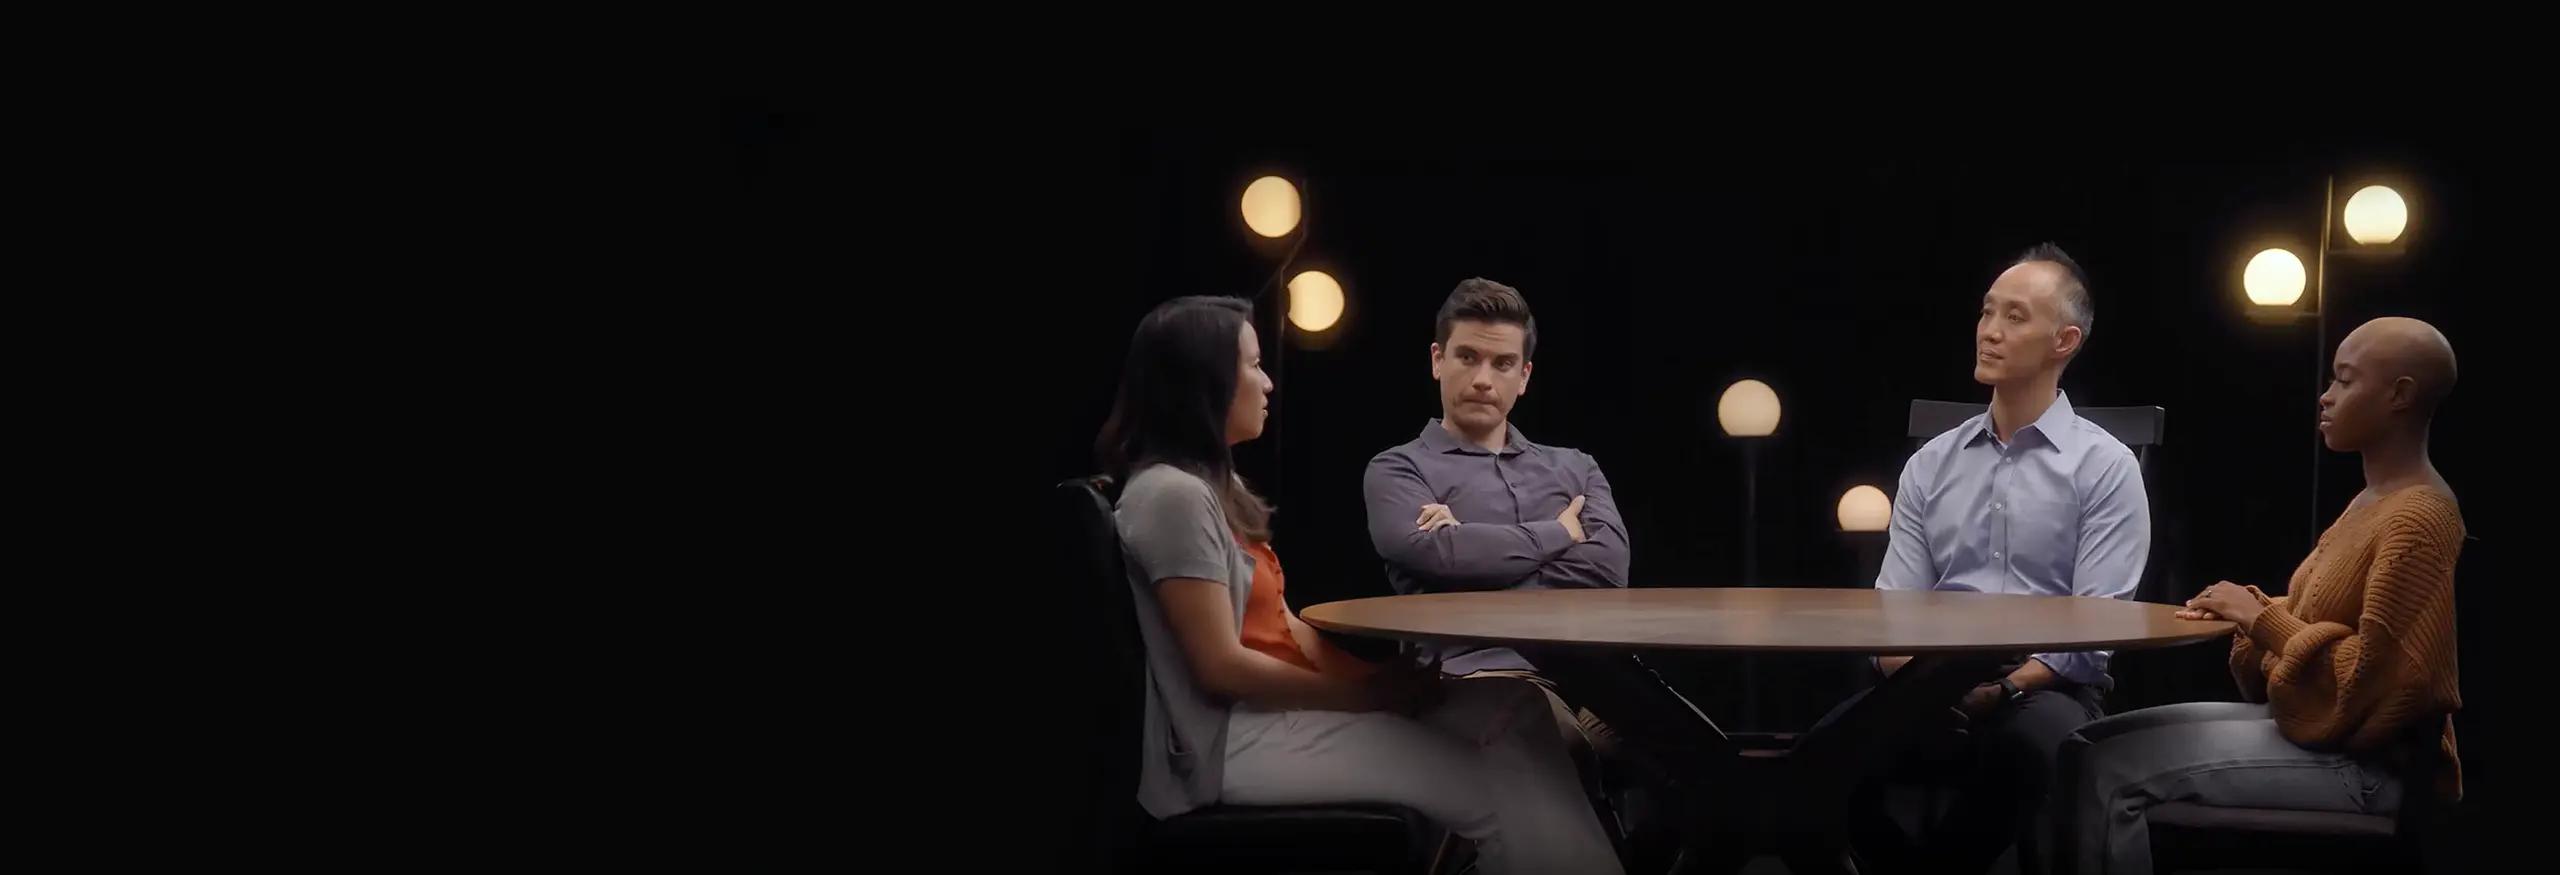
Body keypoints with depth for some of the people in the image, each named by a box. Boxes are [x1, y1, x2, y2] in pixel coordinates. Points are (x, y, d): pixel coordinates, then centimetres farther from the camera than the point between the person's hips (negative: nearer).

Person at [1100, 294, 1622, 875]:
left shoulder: (1212, 484, 18)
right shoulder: (1172, 495, -14)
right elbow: (1221, 667, -17)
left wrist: (1373, 678, -1)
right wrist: (1366, 694, -12)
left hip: (1277, 707, 10)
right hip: (1237, 737, -9)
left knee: (1513, 708, -8)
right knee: (1499, 789, -18)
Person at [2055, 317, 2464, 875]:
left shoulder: (2417, 519, -19)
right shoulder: (2373, 502, 14)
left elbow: (2369, 680, -23)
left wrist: (2261, 619, -15)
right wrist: (2248, 612, 3)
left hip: (2361, 762, -10)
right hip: (2314, 724, 10)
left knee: (2117, 773, -19)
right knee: (2088, 747, 0)